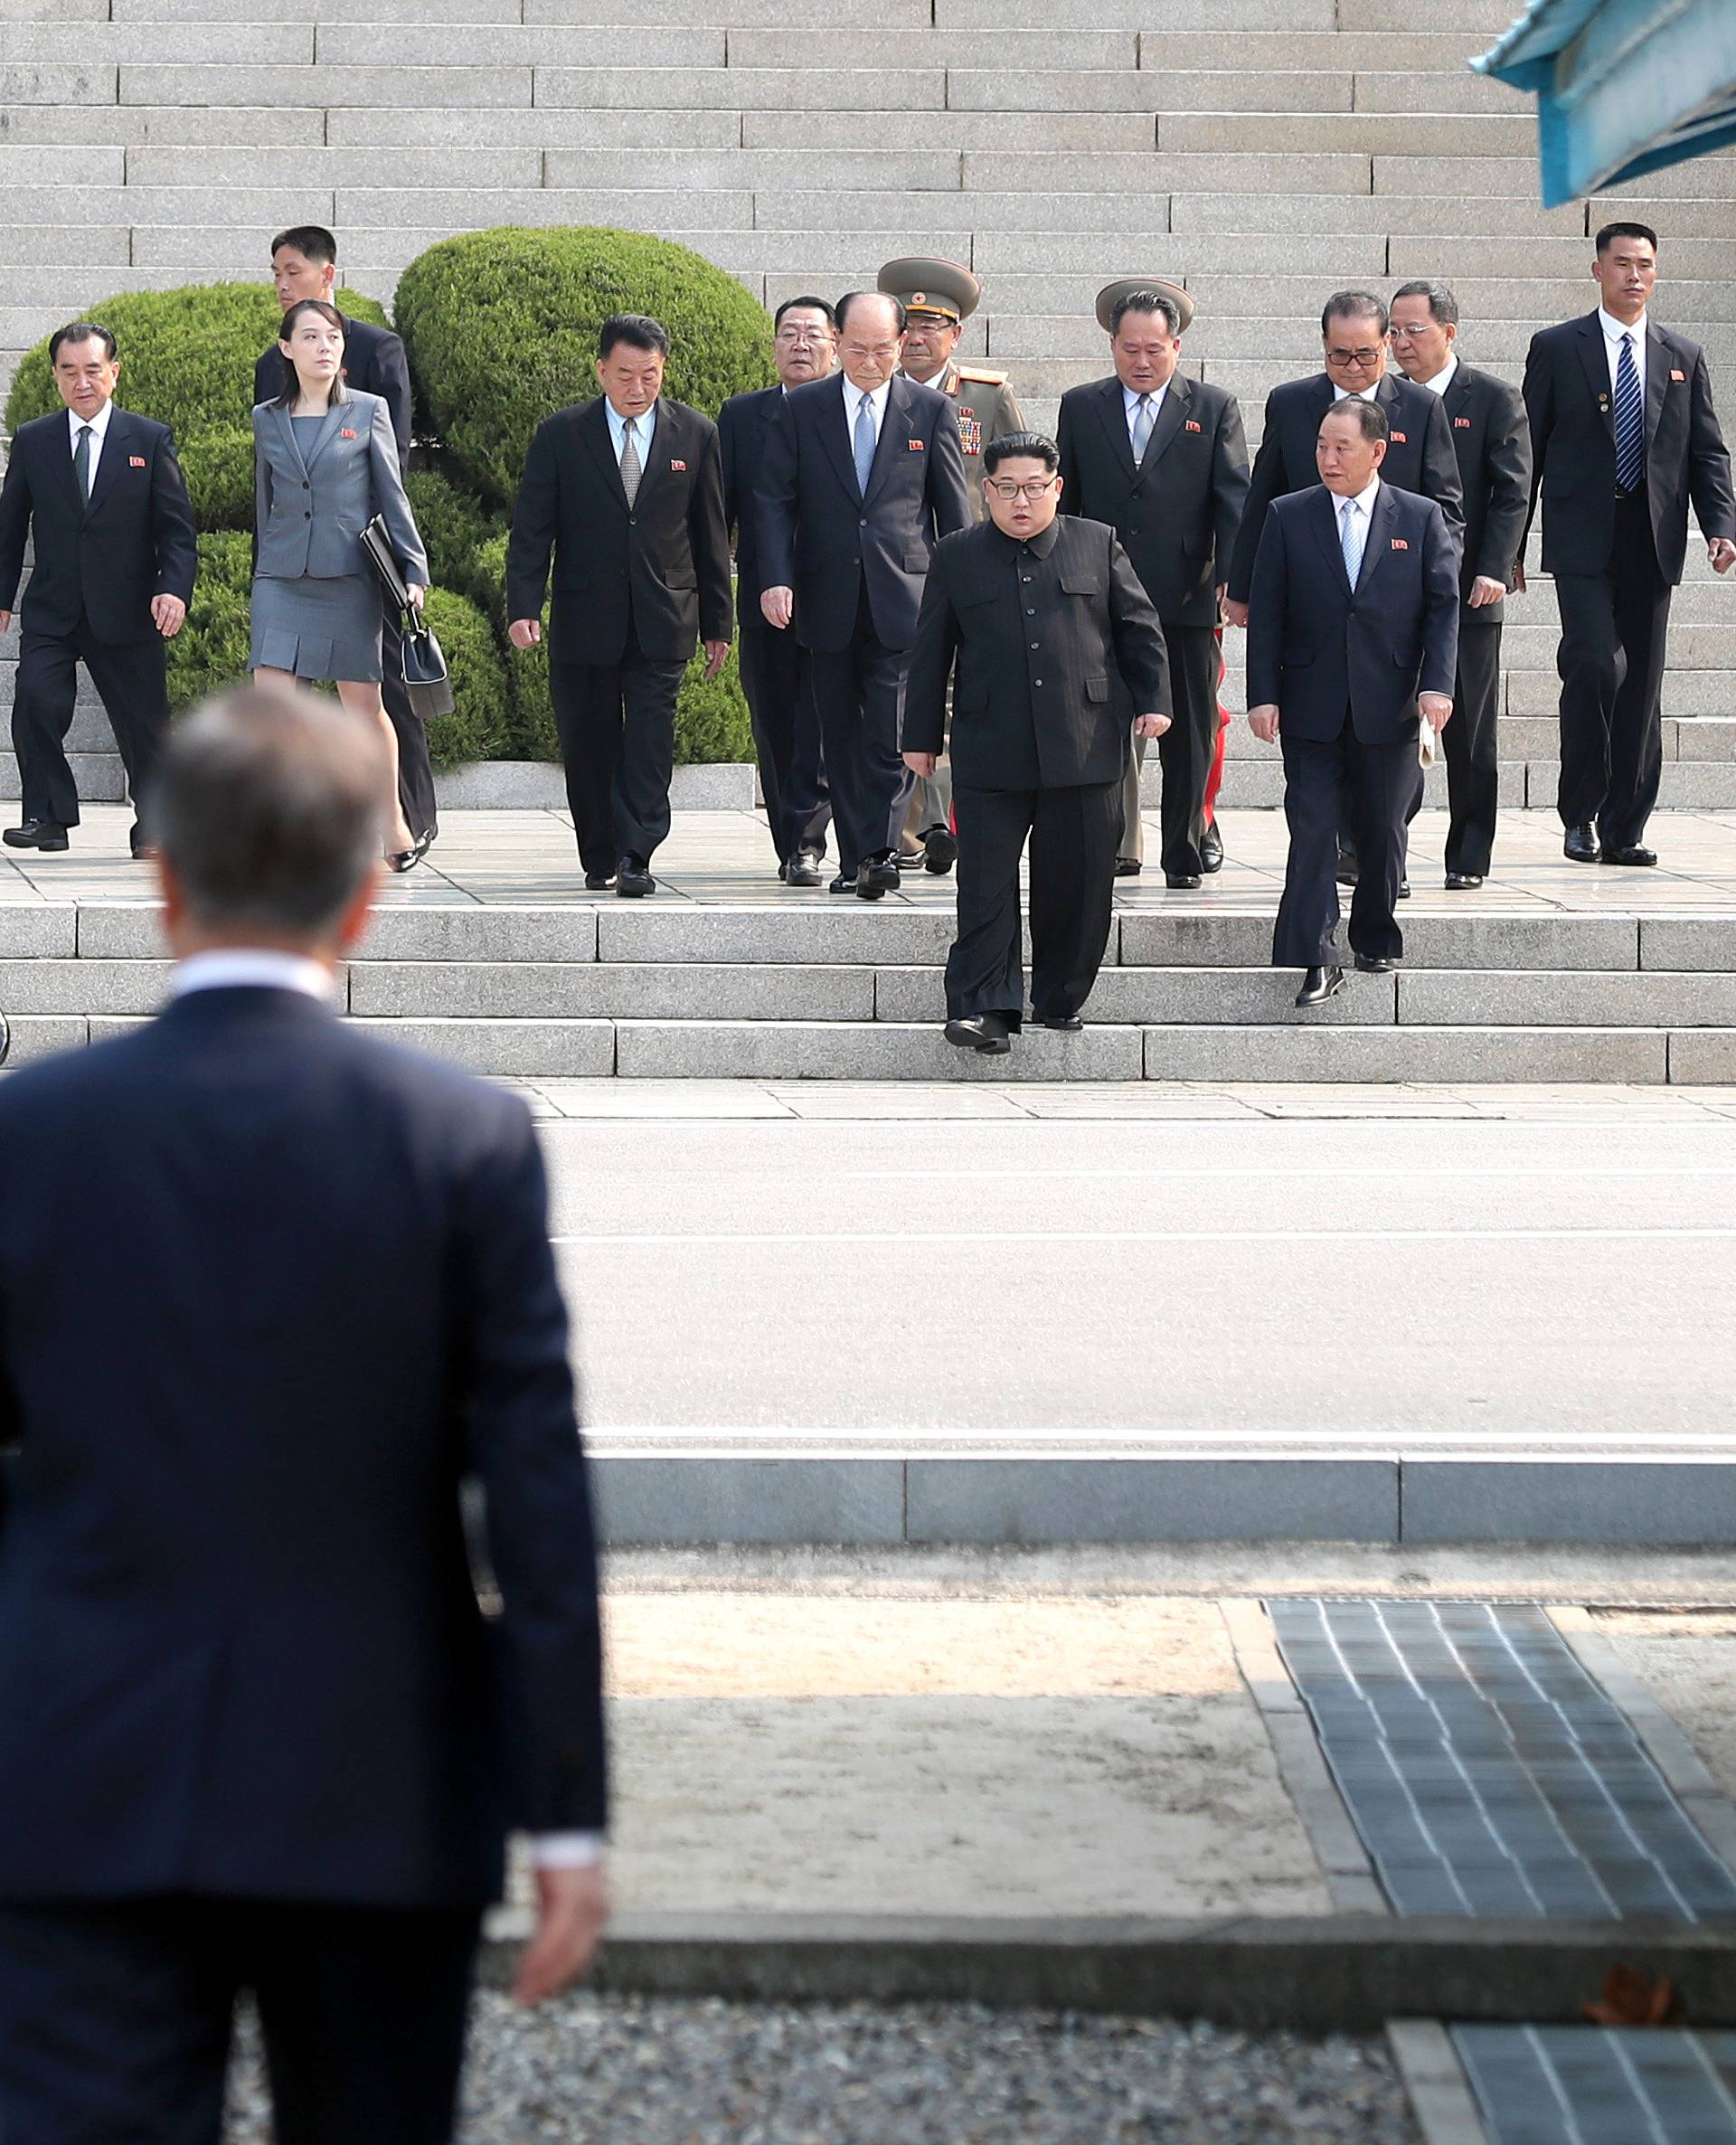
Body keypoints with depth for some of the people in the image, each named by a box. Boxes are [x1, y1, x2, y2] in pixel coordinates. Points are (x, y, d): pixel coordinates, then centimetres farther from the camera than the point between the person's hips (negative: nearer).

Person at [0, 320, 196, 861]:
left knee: (142, 721, 3)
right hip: (50, 612, 1)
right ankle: (49, 816, -6)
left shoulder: (150, 441, 3)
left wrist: (174, 589, -13)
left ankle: (152, 826, 20)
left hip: (126, 611, -1)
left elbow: (176, 528, 1)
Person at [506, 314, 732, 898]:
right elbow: (531, 528, 0)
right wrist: (524, 606, -12)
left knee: (650, 737, -10)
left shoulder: (694, 435, 5)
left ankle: (635, 857, -12)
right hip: (584, 621, 0)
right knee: (587, 745, 5)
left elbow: (711, 535, 9)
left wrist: (716, 624, 9)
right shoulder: (561, 435, 2)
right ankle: (599, 859, 17)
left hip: (663, 620, 0)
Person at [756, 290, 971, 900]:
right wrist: (776, 578, -10)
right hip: (828, 599, 2)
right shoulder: (802, 408, 6)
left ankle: (879, 853, -11)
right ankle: (854, 858, 15)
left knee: (891, 737, -11)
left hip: (902, 599, -2)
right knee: (842, 740, 8)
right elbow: (775, 500, 2)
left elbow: (953, 507, 7)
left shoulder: (931, 410, 5)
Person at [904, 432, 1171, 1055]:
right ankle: (983, 1006, -2)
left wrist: (1153, 700, 2)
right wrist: (921, 736, 9)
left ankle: (1061, 1000, 17)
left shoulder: (1099, 545, 9)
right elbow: (931, 652, 11)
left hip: (1085, 746, 0)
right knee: (986, 884, -4)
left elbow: (1139, 629, 13)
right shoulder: (956, 556, 9)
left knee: (1079, 881, 4)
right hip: (990, 754, 0)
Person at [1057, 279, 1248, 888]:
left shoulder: (1213, 408, 6)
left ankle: (1184, 854, 12)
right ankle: (1116, 847, 11)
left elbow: (1235, 501, -1)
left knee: (1189, 735, 4)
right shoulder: (1081, 407, 10)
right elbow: (1063, 500, 12)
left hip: (1186, 600, -1)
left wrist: (1235, 578, -13)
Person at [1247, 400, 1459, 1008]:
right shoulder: (1288, 517, 3)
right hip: (1311, 709, 0)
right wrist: (1263, 695, -5)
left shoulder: (1421, 518, 4)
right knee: (1312, 831, -7)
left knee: (1383, 832, 8)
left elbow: (1444, 606, 2)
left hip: (1388, 708, 1)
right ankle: (1316, 961, -8)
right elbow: (1266, 612, 2)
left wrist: (1436, 685, -9)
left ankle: (1376, 937, 28)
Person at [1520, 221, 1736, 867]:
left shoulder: (1683, 357, 13)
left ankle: (1624, 829, 13)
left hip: (1651, 546, 4)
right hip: (1583, 541, -3)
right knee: (1596, 666, -18)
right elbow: (1528, 450, 4)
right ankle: (1579, 813, -2)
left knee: (1641, 686, 5)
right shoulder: (1557, 348, 4)